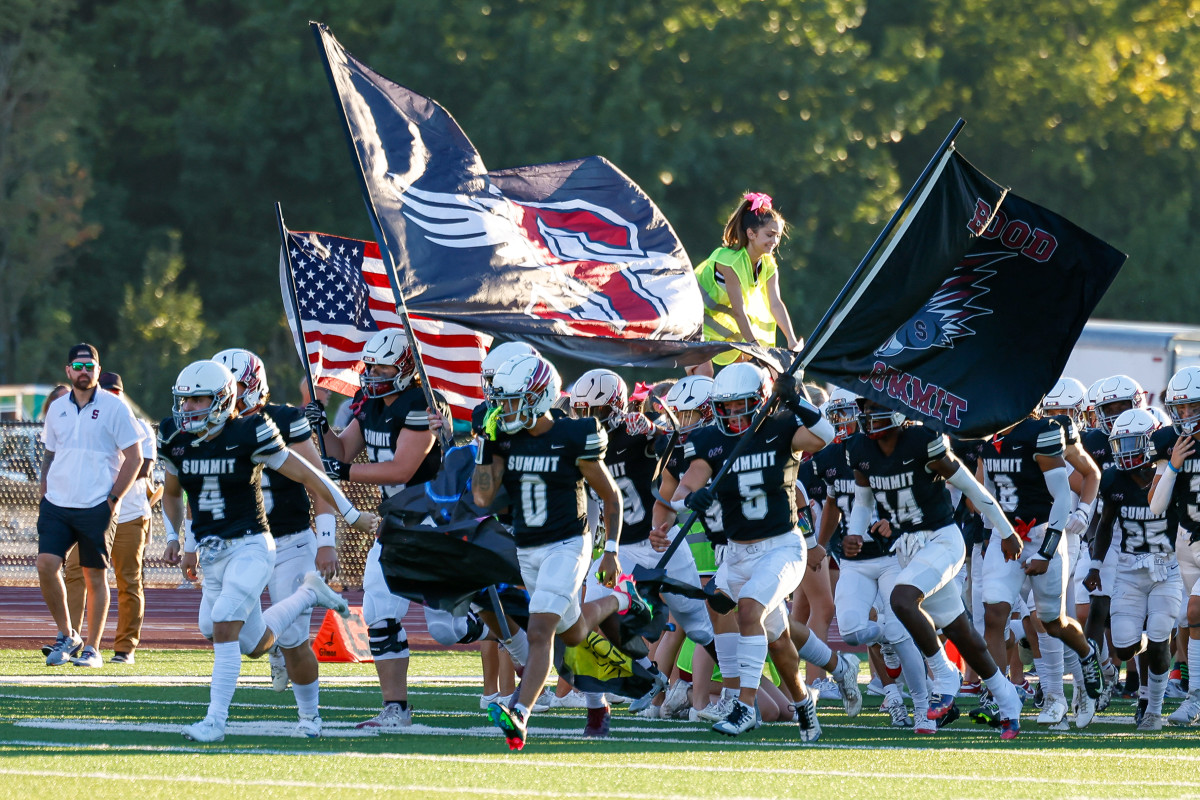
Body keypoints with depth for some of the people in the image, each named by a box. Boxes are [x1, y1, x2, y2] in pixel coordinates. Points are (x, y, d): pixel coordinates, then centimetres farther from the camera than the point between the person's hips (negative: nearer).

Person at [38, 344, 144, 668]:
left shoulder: (114, 408, -4)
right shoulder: (57, 409, 10)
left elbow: (134, 458, -3)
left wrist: (113, 499, -9)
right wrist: (44, 496, 11)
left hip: (96, 507, -4)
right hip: (57, 505, 4)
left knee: (95, 576, 2)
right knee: (46, 564, -10)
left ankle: (92, 648, 11)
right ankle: (66, 635, 6)